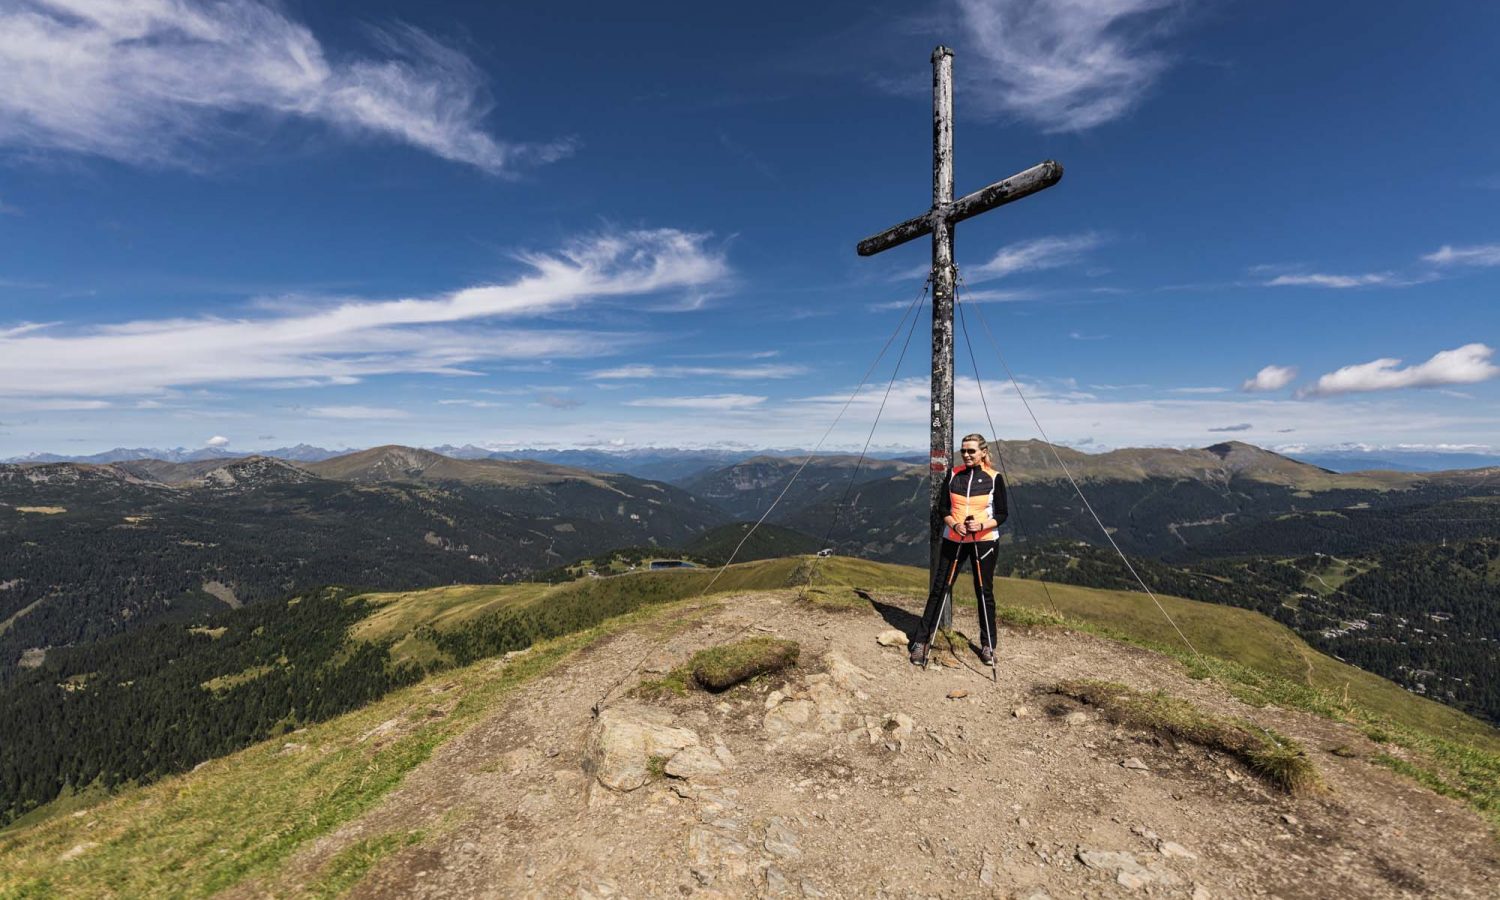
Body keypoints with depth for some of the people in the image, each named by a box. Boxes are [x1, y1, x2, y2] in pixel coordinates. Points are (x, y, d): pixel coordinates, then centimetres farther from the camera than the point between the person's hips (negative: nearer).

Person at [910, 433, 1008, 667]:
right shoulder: (953, 475, 3)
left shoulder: (994, 478, -2)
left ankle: (987, 645, 25)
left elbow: (1001, 514, -1)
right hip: (953, 540, 1)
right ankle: (921, 641, 7)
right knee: (939, 588, 1)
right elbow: (943, 508, 4)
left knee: (984, 592, 9)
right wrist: (955, 524, -15)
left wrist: (981, 526, -18)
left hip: (984, 540, -1)